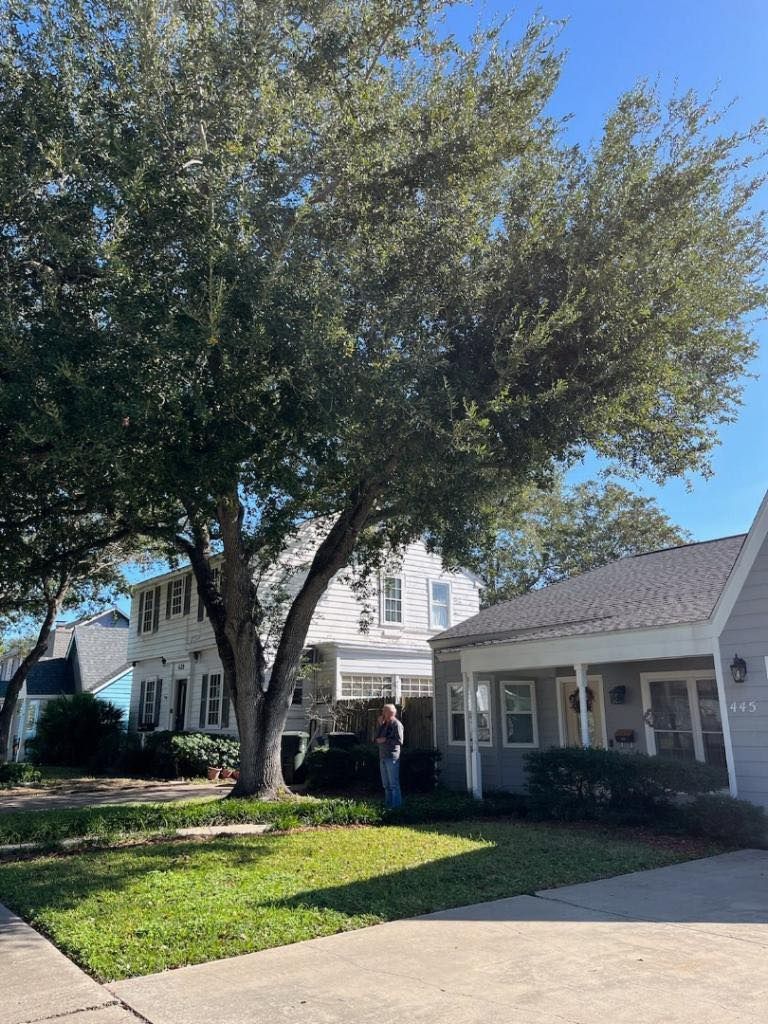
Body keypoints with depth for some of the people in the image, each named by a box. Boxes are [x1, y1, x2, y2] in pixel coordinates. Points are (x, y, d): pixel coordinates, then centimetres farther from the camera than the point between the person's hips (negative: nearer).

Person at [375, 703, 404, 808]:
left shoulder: (397, 724, -10)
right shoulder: (385, 724, 14)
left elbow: (399, 741, -17)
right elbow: (377, 737, 10)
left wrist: (385, 740, -14)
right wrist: (380, 725, 0)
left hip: (392, 757, -8)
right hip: (383, 757, 8)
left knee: (394, 783, -3)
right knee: (386, 784, 15)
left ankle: (396, 805, 2)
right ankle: (388, 804, 23)